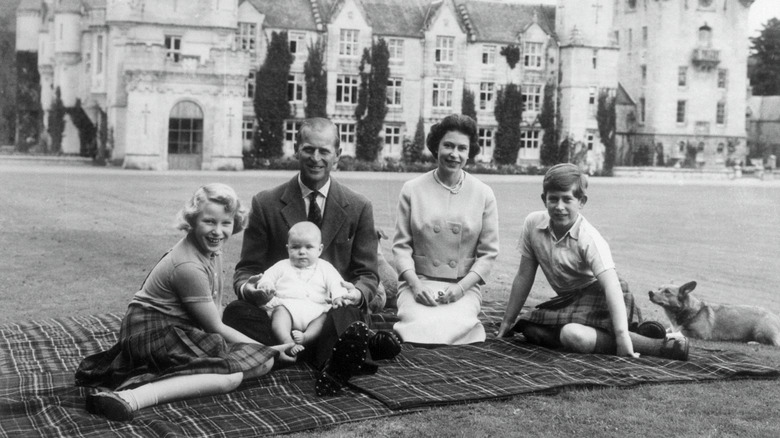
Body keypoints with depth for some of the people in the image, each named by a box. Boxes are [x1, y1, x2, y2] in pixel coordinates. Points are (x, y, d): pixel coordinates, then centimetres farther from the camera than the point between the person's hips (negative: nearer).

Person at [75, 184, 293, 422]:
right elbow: (215, 327, -15)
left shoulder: (211, 248, 5)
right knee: (231, 375, -27)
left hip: (180, 329, 10)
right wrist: (266, 350, -7)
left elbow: (214, 308, 9)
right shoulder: (188, 266, -23)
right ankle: (130, 398, -38)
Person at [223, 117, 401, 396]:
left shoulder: (359, 208, 8)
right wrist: (247, 288, -18)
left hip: (335, 312, -4)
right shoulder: (265, 204, 7)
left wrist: (358, 294, -17)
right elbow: (247, 268, 8)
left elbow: (367, 274, 8)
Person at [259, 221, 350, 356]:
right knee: (279, 312, -34)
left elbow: (336, 283, 10)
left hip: (315, 308, 1)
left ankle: (306, 337, -47)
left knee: (325, 317, -30)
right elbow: (268, 276, 18)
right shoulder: (282, 266, 26)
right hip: (286, 304, -1)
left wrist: (339, 296, -13)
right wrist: (266, 285, -8)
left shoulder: (325, 268, 23)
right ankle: (287, 342, -52)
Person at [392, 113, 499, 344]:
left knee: (452, 326, -31)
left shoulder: (483, 195, 5)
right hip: (418, 283, 0)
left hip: (464, 287, 0)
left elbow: (488, 252, 5)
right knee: (423, 326, -31)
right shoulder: (412, 189, 4)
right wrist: (415, 284, -11)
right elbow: (401, 245, 4)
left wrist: (461, 287, -9)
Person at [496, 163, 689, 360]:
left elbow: (611, 285, -33)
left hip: (599, 298, -8)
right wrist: (507, 322, 5)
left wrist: (621, 335, -45)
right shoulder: (533, 224, -8)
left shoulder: (589, 239, -23)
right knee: (529, 329, -14)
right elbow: (524, 277, 2)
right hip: (569, 299, 8)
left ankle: (658, 346, -30)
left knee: (574, 335, -34)